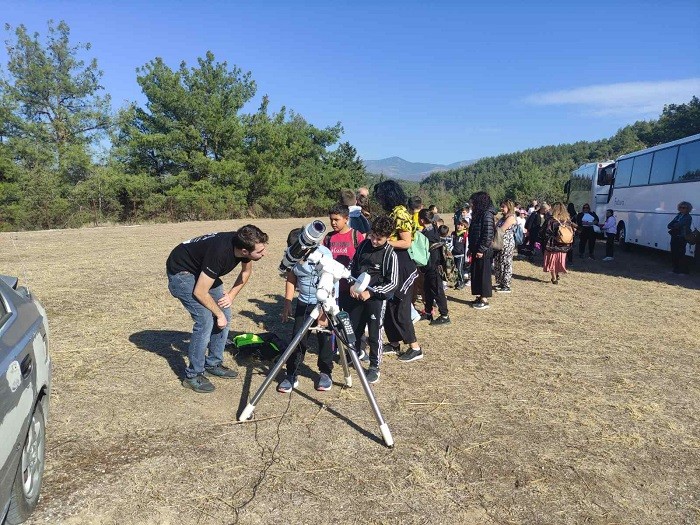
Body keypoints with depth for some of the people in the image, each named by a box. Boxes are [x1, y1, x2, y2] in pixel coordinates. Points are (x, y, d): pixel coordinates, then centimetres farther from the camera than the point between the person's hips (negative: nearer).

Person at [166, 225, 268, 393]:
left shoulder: (243, 244, -17)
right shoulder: (219, 253, -38)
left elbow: (246, 271, 6)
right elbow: (199, 292, -28)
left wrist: (231, 295, -4)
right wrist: (219, 315, -15)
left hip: (202, 271, 8)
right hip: (180, 272, -8)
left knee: (225, 314, 2)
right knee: (205, 320, -17)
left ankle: (213, 364, 17)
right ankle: (193, 376, -2)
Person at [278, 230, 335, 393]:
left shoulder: (323, 254, -23)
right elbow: (291, 280, 5)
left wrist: (323, 312, -32)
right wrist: (287, 304, 0)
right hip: (304, 302, 4)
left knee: (324, 337, 0)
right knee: (298, 337, -2)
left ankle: (326, 373, 18)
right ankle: (291, 375, 7)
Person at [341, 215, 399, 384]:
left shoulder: (390, 255, -14)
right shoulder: (364, 245, 1)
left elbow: (392, 283, -13)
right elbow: (352, 265, 13)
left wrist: (370, 292, -18)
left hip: (376, 298, -5)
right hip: (357, 294, 5)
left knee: (374, 334, -1)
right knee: (354, 328, 16)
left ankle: (374, 367, 14)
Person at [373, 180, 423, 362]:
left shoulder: (400, 213, -17)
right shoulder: (392, 212, 11)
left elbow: (406, 243, -20)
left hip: (402, 266, -10)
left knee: (399, 309, -3)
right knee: (389, 306, 14)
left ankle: (415, 348, 8)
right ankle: (394, 343, 27)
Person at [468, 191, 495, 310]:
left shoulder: (487, 214, -14)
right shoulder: (478, 214, 13)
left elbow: (488, 234, -19)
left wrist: (481, 250, -19)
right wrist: (471, 249, 15)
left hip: (483, 251, -9)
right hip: (476, 250, 9)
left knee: (483, 274, -1)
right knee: (475, 274, 12)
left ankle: (485, 300, 8)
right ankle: (480, 297, 23)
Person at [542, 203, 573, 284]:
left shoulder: (551, 219, -14)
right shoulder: (568, 219, 0)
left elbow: (546, 232, -11)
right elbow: (572, 232, 6)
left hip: (552, 245, -4)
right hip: (563, 246, 4)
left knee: (552, 261, 8)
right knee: (559, 260, 19)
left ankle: (554, 278, 9)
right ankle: (557, 274, 24)